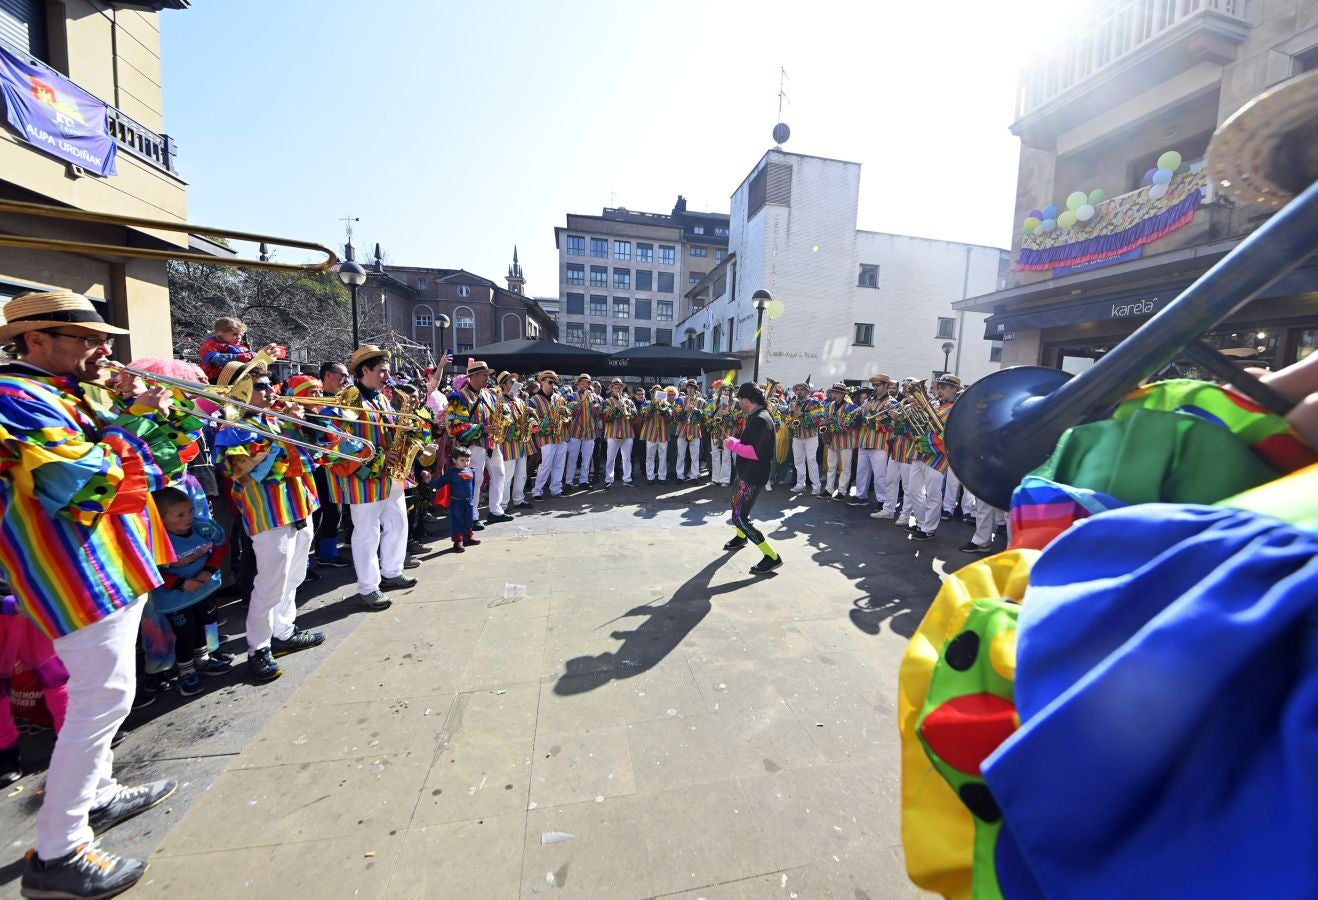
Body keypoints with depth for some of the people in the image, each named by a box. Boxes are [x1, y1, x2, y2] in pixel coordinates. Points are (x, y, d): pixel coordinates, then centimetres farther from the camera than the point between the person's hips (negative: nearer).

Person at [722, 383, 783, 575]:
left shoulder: (760, 420, -23)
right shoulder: (755, 416, 10)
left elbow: (756, 452, -30)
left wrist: (733, 444, -20)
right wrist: (736, 442, 4)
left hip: (754, 476, -11)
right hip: (746, 472, 11)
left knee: (740, 518, -11)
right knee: (736, 503, 29)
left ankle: (772, 557, -6)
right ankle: (741, 537, 55)